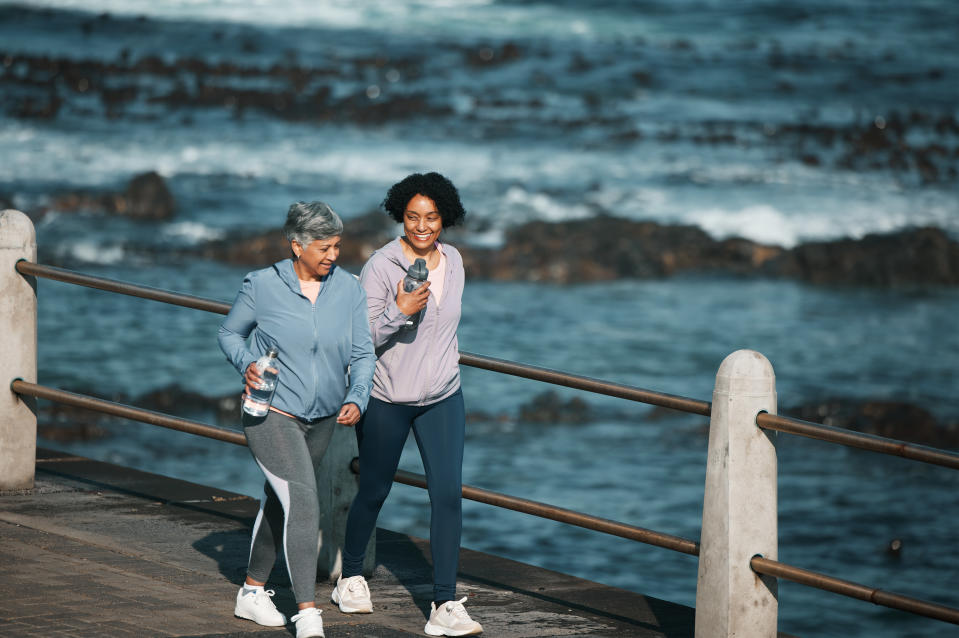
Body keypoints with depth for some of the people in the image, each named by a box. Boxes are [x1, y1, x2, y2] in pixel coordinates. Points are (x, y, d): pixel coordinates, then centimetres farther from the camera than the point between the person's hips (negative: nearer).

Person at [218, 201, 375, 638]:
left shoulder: (349, 290, -2)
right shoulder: (262, 286, -11)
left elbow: (362, 353, 1)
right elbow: (229, 333, 3)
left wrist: (356, 399, -15)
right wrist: (246, 364, -16)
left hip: (321, 420, 5)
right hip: (272, 414, -5)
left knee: (279, 503, 19)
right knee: (303, 504, -18)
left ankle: (252, 592, 37)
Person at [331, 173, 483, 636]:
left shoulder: (452, 261, 2)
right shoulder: (380, 267, -15)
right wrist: (399, 312, -31)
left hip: (442, 398, 4)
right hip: (386, 400, -4)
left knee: (448, 493, -9)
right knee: (373, 492, 12)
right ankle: (351, 576, 38)